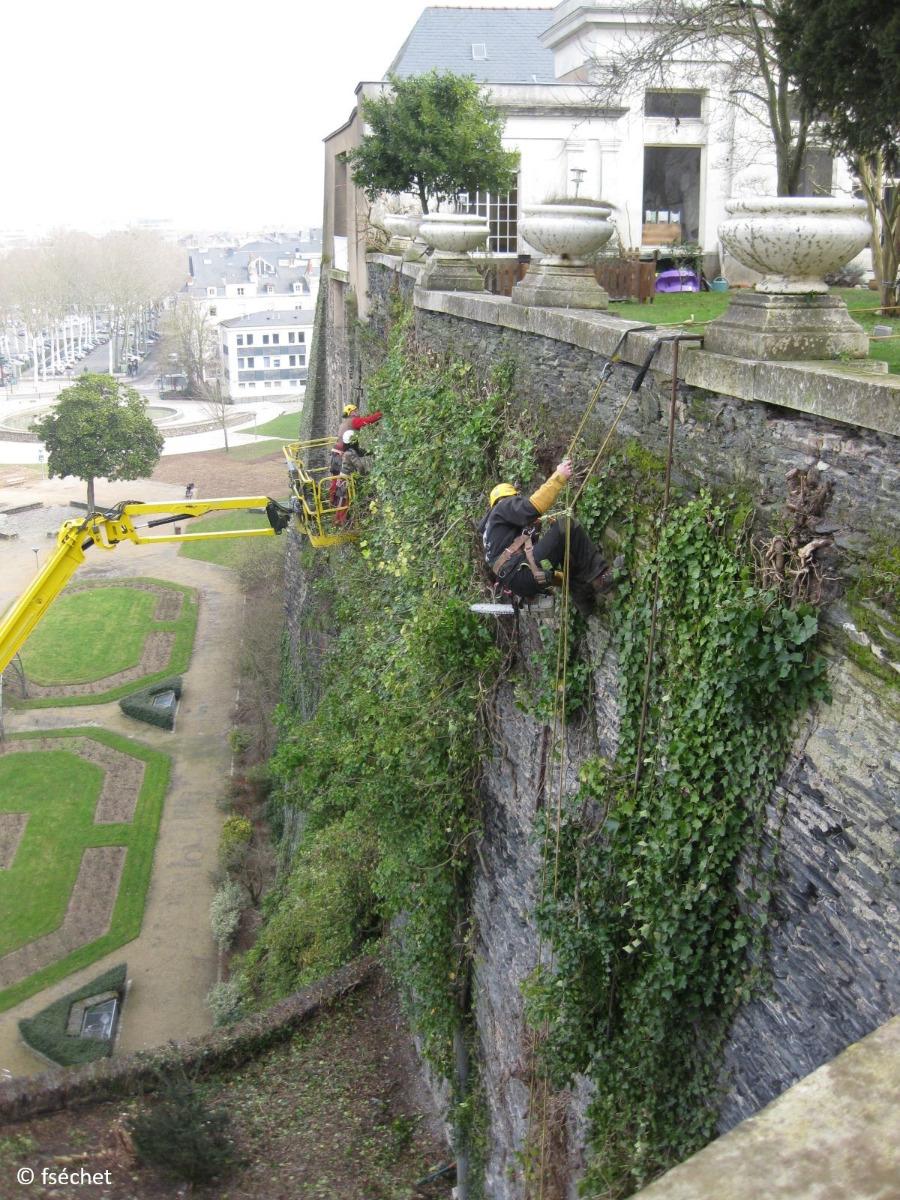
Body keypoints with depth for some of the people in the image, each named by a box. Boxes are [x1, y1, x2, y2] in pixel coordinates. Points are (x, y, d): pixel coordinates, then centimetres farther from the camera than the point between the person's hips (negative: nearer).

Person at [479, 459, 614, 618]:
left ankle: (587, 604, 16)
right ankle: (600, 578, -11)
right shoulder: (504, 506, 8)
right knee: (566, 527, -10)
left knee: (568, 554, 26)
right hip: (522, 573, -10)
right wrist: (558, 477, -12)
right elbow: (531, 508, -14)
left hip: (518, 584, 10)